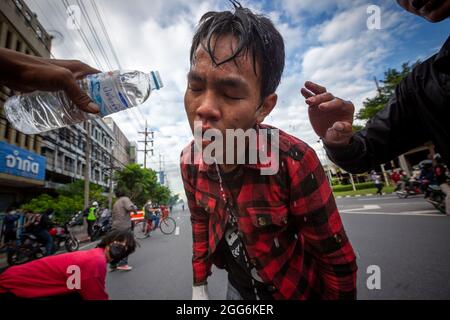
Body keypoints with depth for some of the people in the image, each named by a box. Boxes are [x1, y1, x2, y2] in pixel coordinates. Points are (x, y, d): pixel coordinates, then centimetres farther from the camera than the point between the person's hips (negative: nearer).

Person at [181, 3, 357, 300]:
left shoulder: (293, 161, -35)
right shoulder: (190, 161, -18)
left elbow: (338, 261, -21)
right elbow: (200, 220, -1)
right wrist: (199, 285, 6)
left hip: (295, 289, -3)